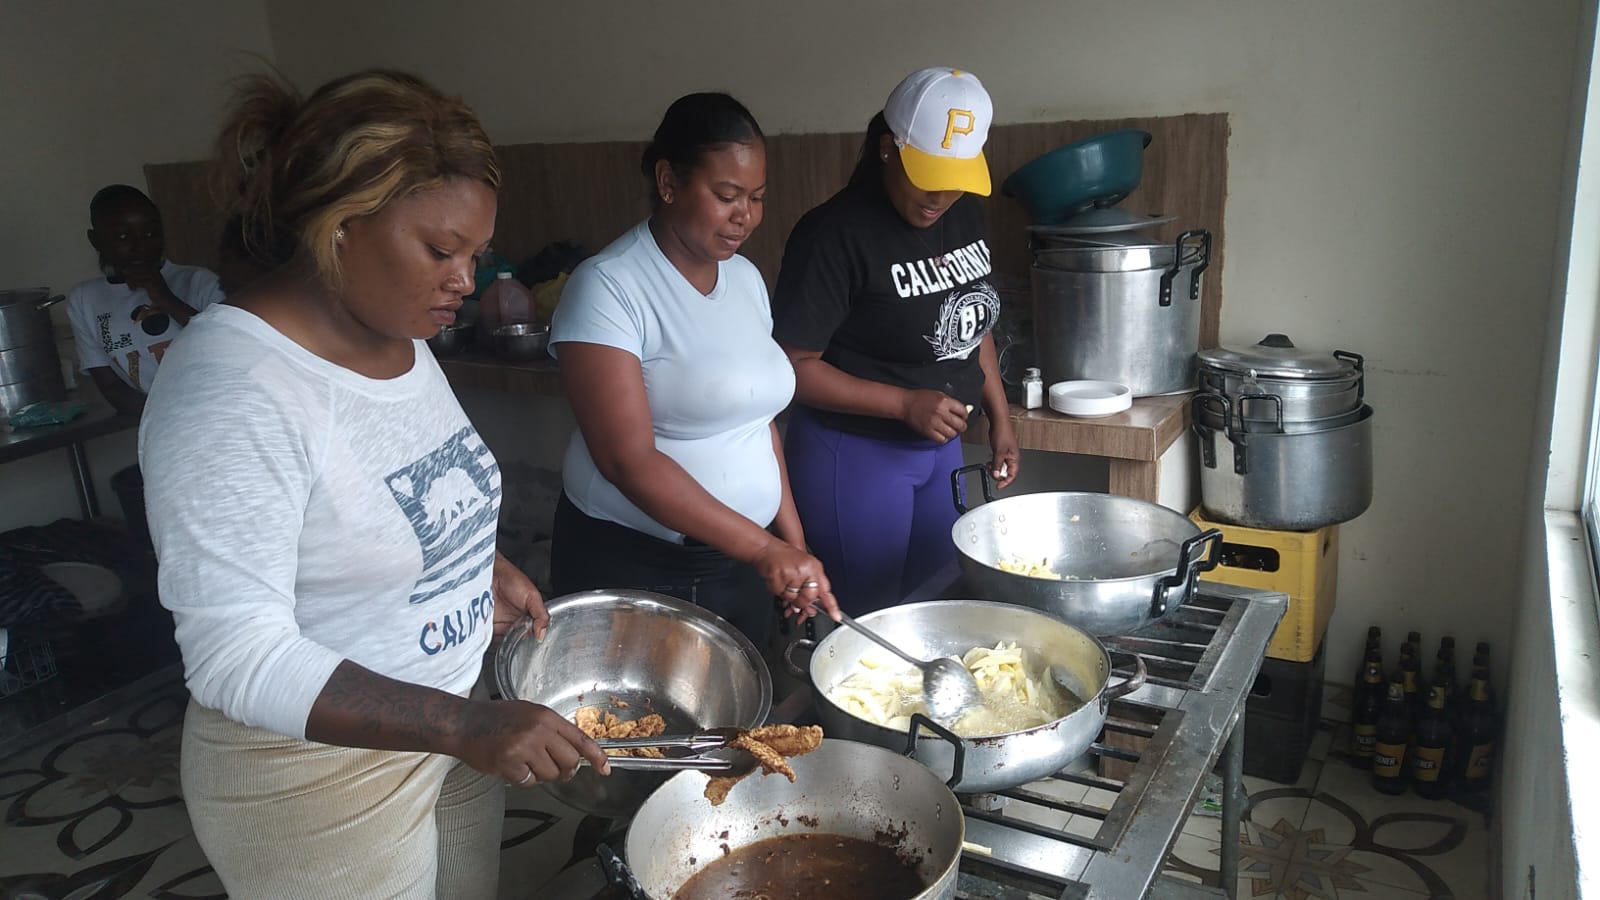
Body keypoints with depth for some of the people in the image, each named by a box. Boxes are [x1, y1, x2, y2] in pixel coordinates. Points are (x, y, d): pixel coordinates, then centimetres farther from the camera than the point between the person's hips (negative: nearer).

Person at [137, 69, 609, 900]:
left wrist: (488, 568, -2)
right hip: (318, 767, -7)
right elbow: (238, 660, -27)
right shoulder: (228, 390, -26)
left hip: (459, 721, 7)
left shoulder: (401, 337, -1)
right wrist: (466, 726, -33)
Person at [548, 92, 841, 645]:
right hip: (630, 567, -6)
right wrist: (763, 548, -24)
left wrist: (794, 545, 8)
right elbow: (628, 459, -22)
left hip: (741, 559, 6)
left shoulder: (746, 278, 5)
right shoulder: (608, 287, -16)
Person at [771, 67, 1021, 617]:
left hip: (941, 447, 7)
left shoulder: (964, 215, 3)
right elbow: (793, 366, -20)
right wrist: (906, 403, -23)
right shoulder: (835, 235, -20)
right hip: (854, 455, -7)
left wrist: (1000, 418, 11)